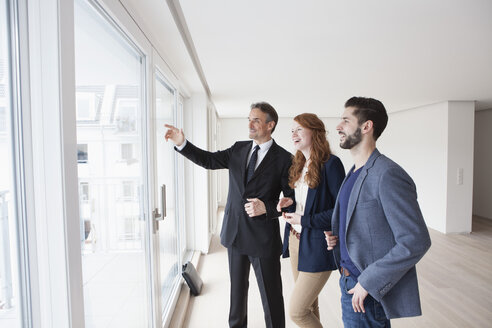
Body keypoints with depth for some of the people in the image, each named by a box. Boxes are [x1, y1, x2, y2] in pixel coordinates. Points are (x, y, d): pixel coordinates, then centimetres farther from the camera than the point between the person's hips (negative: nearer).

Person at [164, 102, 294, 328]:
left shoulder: (284, 159, -10)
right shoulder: (239, 149, 5)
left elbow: (290, 200, -8)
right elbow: (209, 160, 3)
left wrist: (266, 208, -23)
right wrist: (182, 144, -9)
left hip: (263, 238, -5)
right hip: (235, 232, 5)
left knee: (271, 294, 8)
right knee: (237, 288, 24)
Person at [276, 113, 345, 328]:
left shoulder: (330, 163, -14)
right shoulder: (299, 165, 10)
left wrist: (305, 220, -17)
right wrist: (290, 202, 0)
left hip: (317, 246, -8)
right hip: (295, 240, 8)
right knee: (308, 304, 20)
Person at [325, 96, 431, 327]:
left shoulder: (388, 175, -20)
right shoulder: (355, 173, 9)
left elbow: (416, 241, -22)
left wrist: (368, 282, -21)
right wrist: (337, 238, 1)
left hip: (368, 294, -8)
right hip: (349, 282, 8)